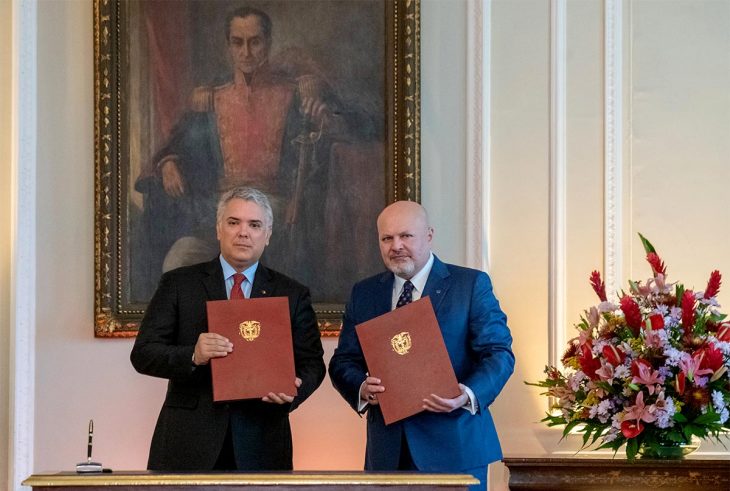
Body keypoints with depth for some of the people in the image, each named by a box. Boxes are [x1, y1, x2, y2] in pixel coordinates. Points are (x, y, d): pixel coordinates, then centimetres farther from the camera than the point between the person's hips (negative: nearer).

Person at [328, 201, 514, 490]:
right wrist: (361, 388, -11)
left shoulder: (472, 285, 1)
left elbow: (498, 353, -5)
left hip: (453, 447, -3)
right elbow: (343, 361, 12)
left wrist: (468, 395, -23)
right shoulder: (364, 293, 13)